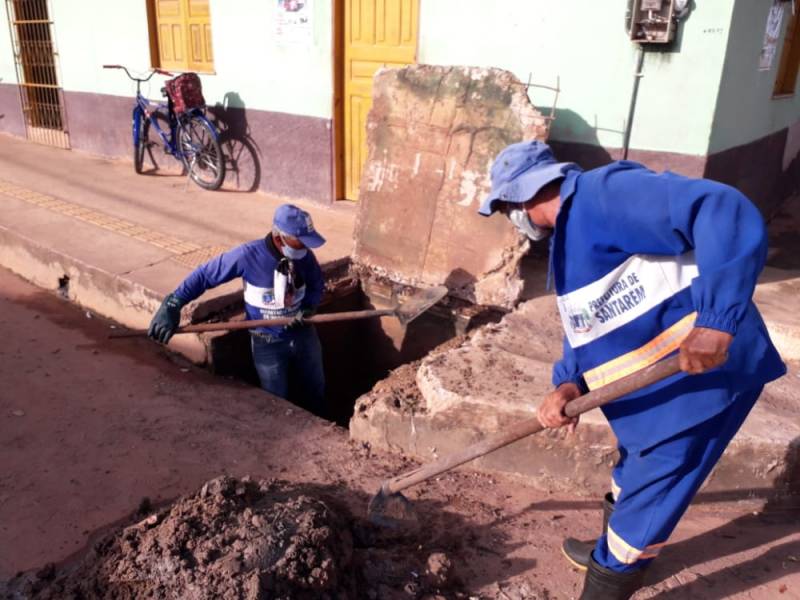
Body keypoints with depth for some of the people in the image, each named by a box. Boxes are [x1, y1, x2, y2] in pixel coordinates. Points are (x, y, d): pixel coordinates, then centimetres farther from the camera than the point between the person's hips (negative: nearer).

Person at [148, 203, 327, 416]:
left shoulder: (305, 256, -13)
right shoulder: (248, 254, -24)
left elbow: (317, 285, 7)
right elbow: (203, 275, -15)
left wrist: (308, 307, -13)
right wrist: (172, 306, -20)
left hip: (304, 334, 4)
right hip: (268, 344, -4)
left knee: (315, 393, 21)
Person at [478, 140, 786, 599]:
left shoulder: (607, 192, -20)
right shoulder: (567, 238, 12)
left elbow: (727, 215, -30)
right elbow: (583, 323, 12)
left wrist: (716, 319, -37)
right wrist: (568, 383, -6)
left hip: (704, 375, -10)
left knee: (644, 498, 4)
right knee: (633, 480, 29)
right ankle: (616, 554, 53)